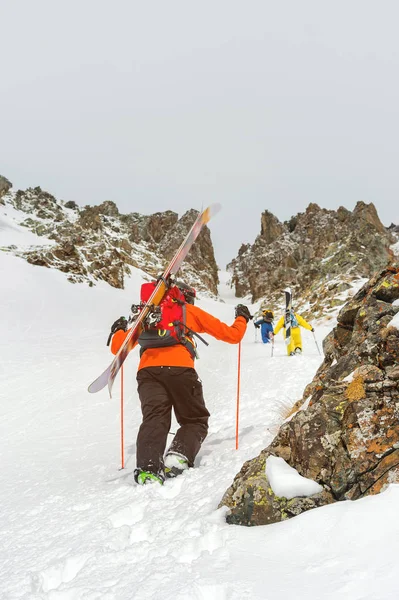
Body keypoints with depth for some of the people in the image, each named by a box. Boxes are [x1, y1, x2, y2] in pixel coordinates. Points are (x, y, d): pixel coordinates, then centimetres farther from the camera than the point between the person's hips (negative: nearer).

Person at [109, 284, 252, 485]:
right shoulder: (190, 310, 25)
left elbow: (117, 348, 33)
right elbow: (231, 335, 24)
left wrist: (119, 330, 55)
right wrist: (242, 318, 45)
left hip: (147, 370, 2)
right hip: (179, 368, -2)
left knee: (154, 420, -8)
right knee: (196, 420, 9)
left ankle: (147, 467, -34)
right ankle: (179, 455, -19)